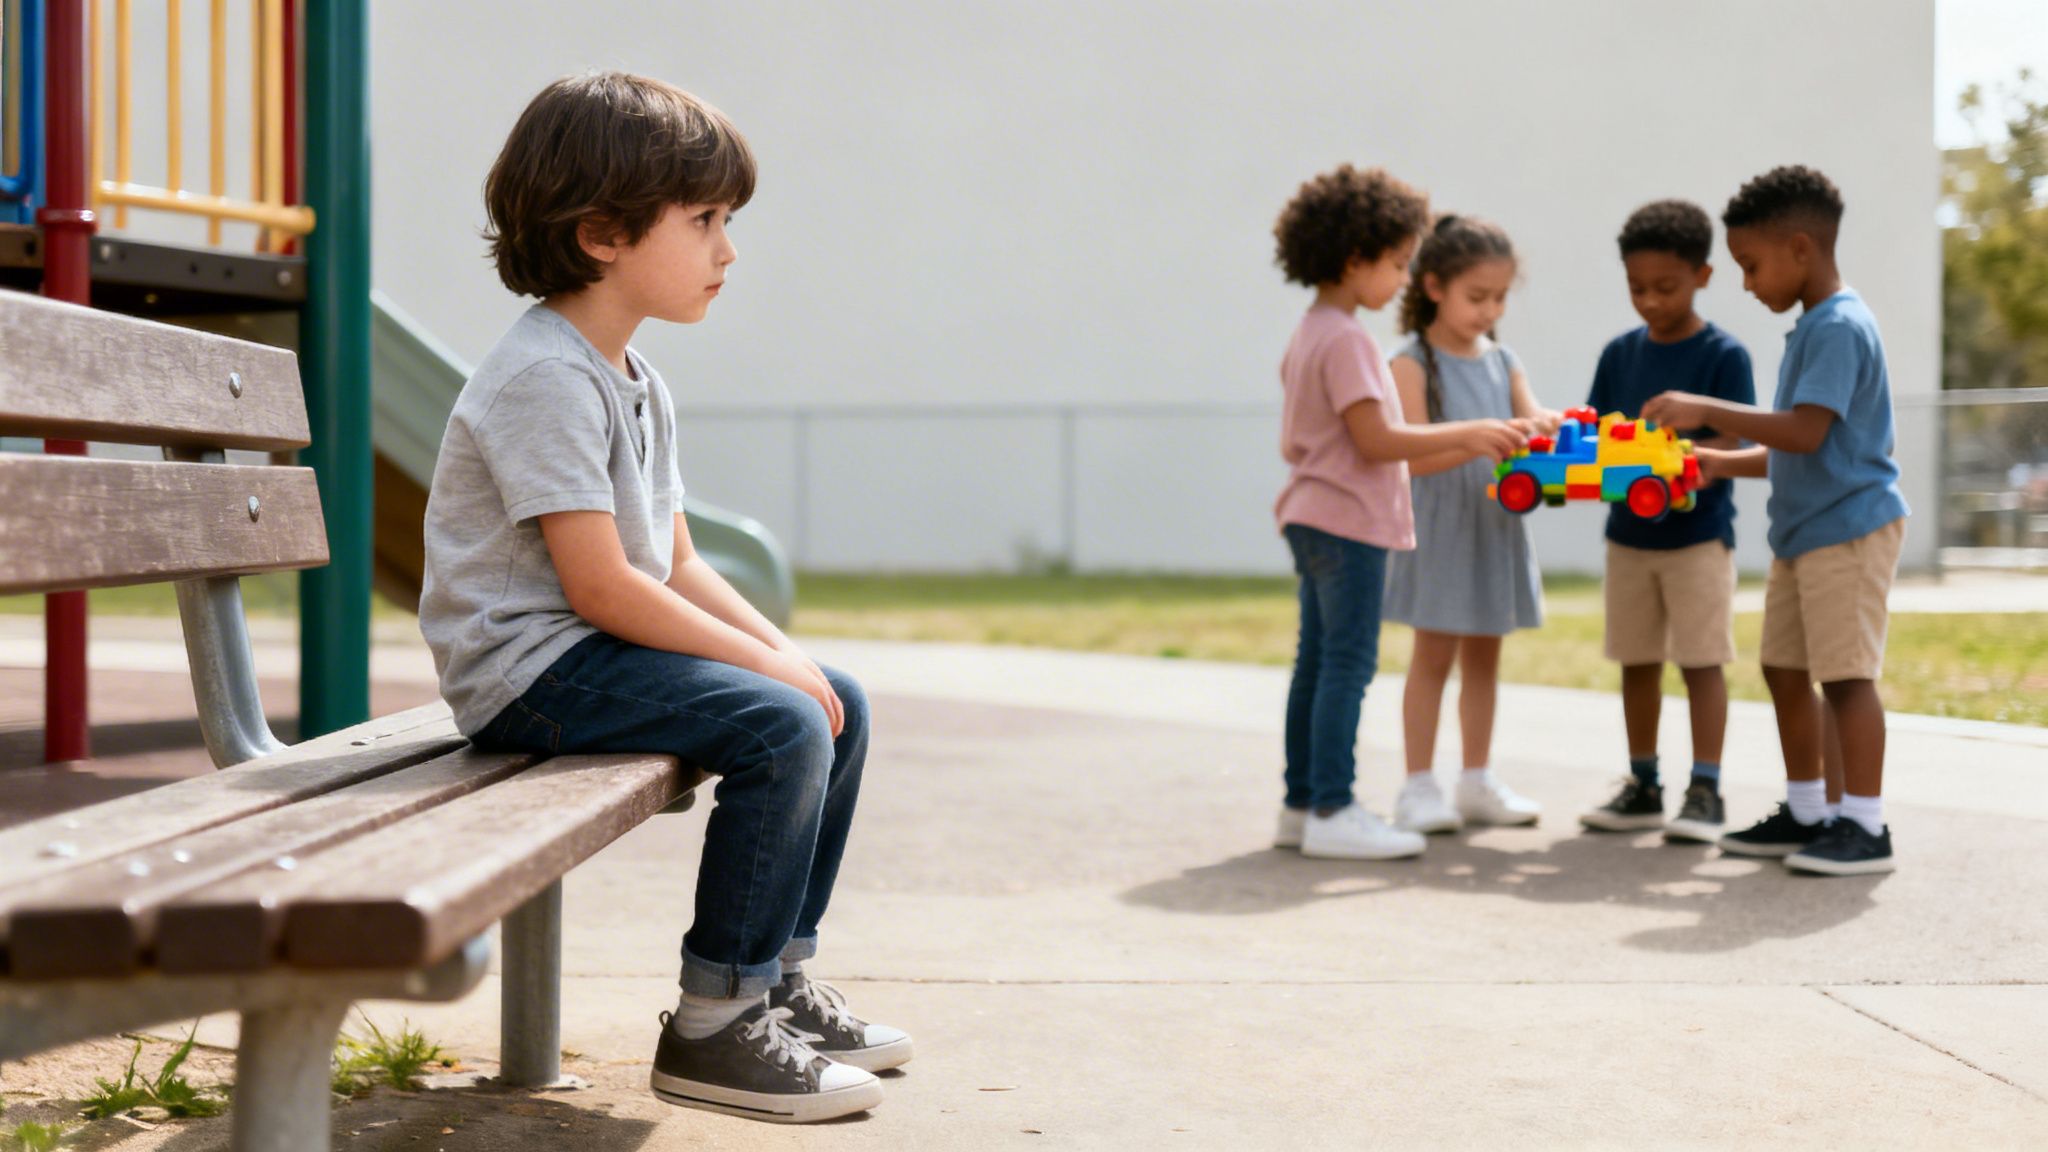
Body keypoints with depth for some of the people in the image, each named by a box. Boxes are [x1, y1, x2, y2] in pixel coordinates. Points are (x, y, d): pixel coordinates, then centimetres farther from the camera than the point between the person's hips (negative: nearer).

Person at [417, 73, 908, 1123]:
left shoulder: (636, 382, 14)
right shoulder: (546, 376, -19)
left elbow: (676, 565, 14)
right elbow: (601, 586, -23)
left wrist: (783, 649, 0)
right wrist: (764, 659, -18)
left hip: (601, 647, 10)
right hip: (530, 667, -10)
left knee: (840, 705, 7)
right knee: (782, 729, -24)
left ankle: (775, 977, 17)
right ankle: (714, 1025, -16)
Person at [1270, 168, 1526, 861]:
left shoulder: (1305, 337, 15)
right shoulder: (1347, 341, -16)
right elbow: (1376, 439, -22)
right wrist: (1465, 435, -16)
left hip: (1311, 517, 10)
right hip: (1350, 522, -10)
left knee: (1316, 663, 12)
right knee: (1349, 663, -8)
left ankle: (1301, 805, 16)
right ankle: (1332, 810, -7)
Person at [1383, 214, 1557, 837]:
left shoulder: (1503, 363, 9)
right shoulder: (1411, 364, -9)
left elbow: (1532, 418, -3)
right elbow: (1415, 456, -18)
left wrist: (1555, 425, -27)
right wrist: (1484, 440, -31)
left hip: (1496, 525, 6)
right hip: (1440, 525, -6)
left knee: (1484, 655, 12)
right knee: (1433, 655, 0)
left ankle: (1478, 780, 21)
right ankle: (1419, 786, 7)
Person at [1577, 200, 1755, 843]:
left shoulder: (1723, 356, -8)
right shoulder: (1620, 353, 7)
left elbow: (1724, 449, -15)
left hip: (1698, 532, -5)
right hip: (1628, 532, 5)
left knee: (1700, 660, -4)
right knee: (1636, 662, 10)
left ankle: (1705, 792, 2)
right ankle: (1643, 788, 20)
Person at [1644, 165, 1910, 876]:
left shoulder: (1840, 327, -16)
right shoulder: (1813, 328, 16)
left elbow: (1806, 431, -25)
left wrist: (1708, 411, -21)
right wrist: (1723, 463, 10)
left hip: (1850, 528, -10)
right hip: (1803, 530, 10)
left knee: (1845, 673, -8)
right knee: (1784, 668, 13)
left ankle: (1865, 825, -2)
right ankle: (1805, 814, 22)